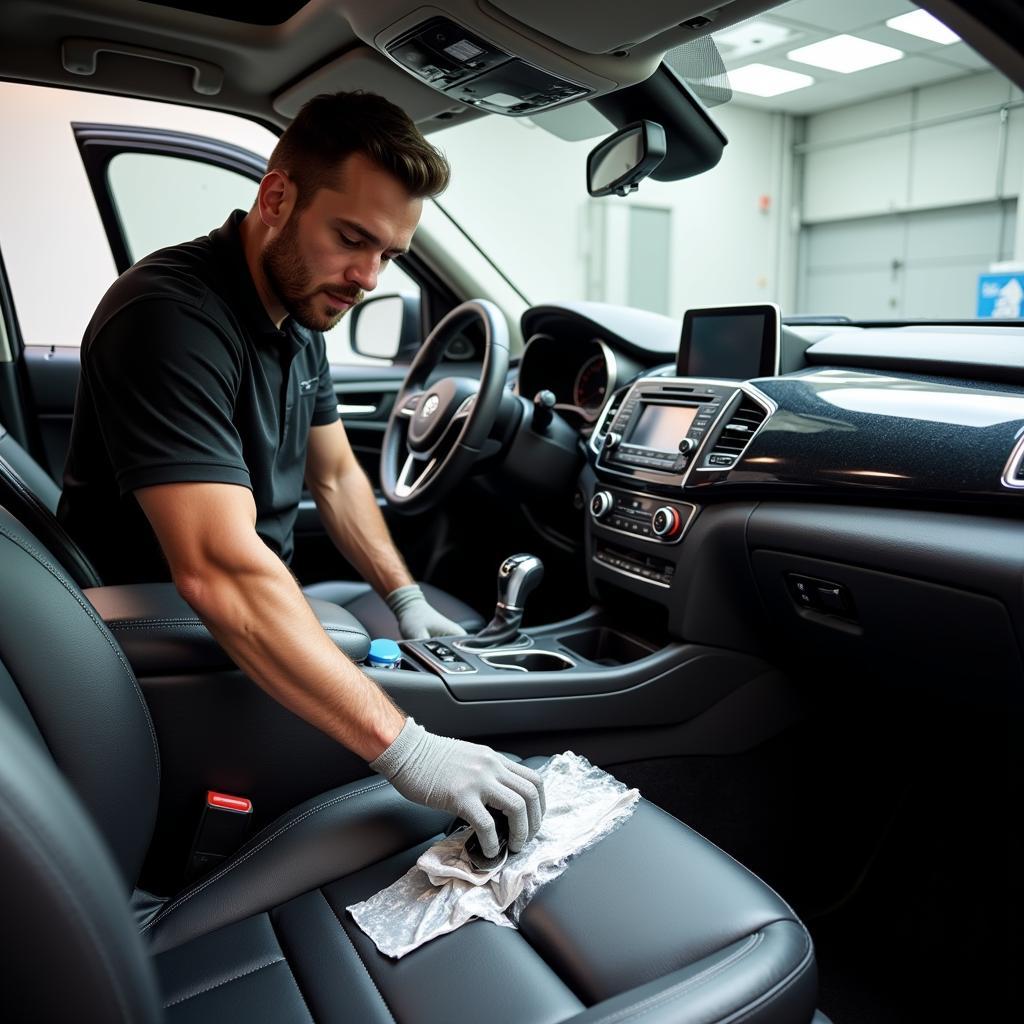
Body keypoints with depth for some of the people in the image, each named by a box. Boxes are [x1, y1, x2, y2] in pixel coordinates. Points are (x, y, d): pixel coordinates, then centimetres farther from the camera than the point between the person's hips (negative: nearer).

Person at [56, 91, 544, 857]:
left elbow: (334, 475, 9)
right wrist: (404, 750, -42)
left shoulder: (301, 309, 1)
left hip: (262, 612, 8)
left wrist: (405, 597, -1)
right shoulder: (172, 317, -29)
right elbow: (223, 574, -40)